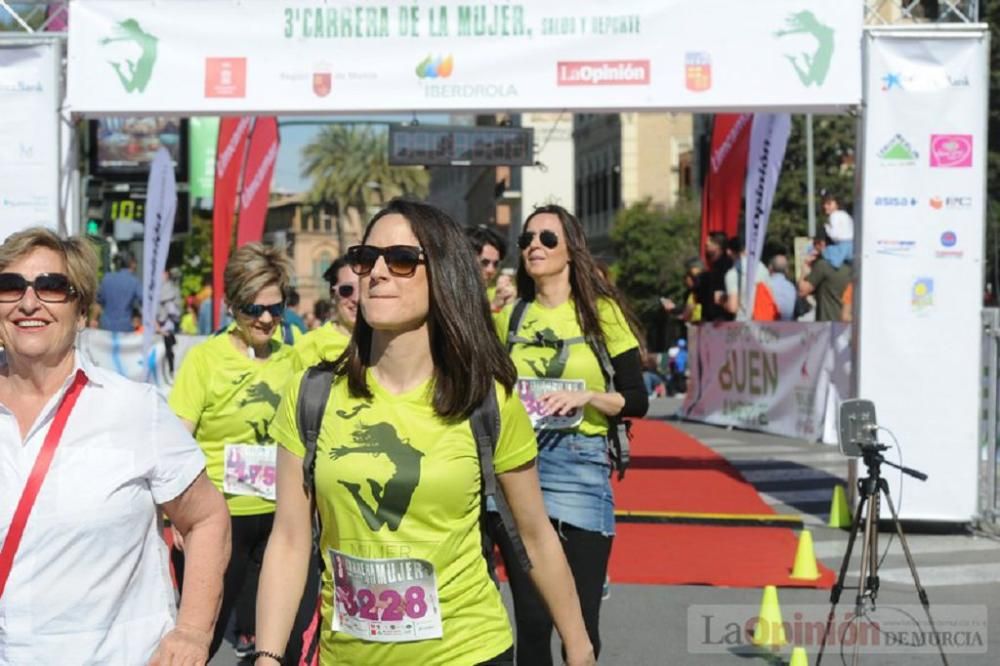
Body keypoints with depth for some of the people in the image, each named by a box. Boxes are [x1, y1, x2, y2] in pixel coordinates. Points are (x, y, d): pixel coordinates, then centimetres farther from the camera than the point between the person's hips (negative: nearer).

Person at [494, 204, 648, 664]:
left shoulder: (601, 312, 0)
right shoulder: (509, 317, 8)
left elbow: (636, 400, -1)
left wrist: (585, 396, -16)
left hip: (580, 465, -3)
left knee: (581, 620, -1)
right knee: (530, 618, 7)